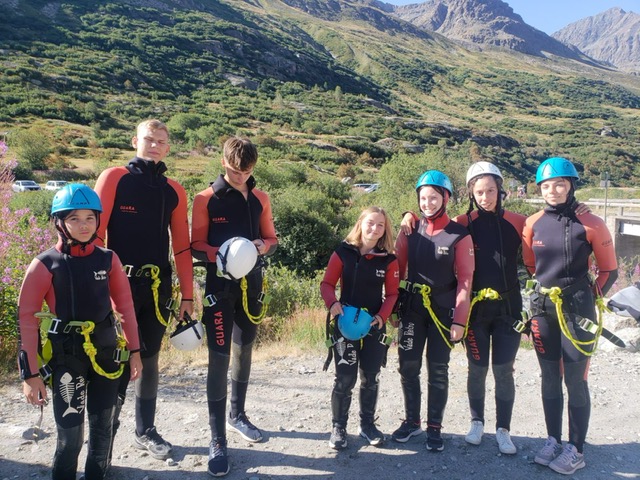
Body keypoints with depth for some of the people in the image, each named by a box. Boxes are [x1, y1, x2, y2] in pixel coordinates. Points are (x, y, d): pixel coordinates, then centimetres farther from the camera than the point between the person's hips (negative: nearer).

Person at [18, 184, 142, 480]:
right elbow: (27, 319, -9)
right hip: (66, 357, -3)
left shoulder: (108, 259, -2)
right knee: (70, 435, 0)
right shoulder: (45, 265, -11)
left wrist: (134, 350, 7)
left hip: (106, 351, 3)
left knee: (102, 427, 15)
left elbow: (125, 305, 5)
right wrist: (30, 373, -10)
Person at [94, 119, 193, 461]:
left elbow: (181, 245, 9)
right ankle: (106, 430, 21)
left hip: (159, 287, 4)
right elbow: (96, 232, -7)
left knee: (149, 359, 13)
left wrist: (187, 295, 8)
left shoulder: (174, 190, 10)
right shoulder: (114, 178, -1)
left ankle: (145, 431, 28)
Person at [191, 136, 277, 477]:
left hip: (252, 284, 5)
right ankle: (218, 441, 3)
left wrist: (262, 246, -11)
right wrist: (221, 253, -25)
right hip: (220, 286, -4)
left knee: (244, 351, 16)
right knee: (220, 359, -6)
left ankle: (237, 416, 36)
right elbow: (196, 246, -5)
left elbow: (271, 238, 12)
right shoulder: (207, 199, -5)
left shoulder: (260, 199, 7)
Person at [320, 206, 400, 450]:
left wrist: (382, 316, -14)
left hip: (375, 325, 2)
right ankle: (338, 427, 16)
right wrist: (333, 303, -21)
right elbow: (327, 283, -3)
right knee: (345, 378, -1)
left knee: (370, 377, 12)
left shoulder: (389, 259, -3)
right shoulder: (343, 252, -6)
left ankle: (367, 424, 29)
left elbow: (392, 293, 1)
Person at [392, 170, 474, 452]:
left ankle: (434, 427, 21)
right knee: (408, 367, 6)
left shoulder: (460, 236, -6)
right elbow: (397, 270, 5)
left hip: (443, 312, -2)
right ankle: (411, 420, 25)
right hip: (411, 309, 3)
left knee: (438, 370, 6)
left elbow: (465, 280, -7)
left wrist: (459, 320, -11)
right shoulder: (410, 230, 3)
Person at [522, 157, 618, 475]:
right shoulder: (532, 224, 2)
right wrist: (537, 295, 10)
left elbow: (609, 270, 0)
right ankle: (553, 440, 26)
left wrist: (590, 298, -4)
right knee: (550, 378, 13)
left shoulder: (590, 224, -9)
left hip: (577, 308, -4)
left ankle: (576, 450, 16)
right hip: (543, 308, 4)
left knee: (575, 380, 2)